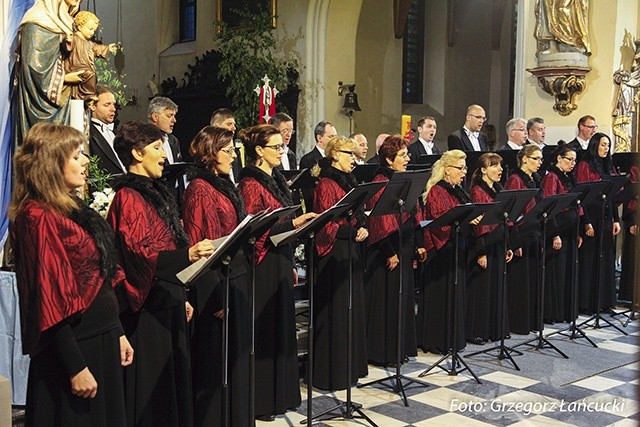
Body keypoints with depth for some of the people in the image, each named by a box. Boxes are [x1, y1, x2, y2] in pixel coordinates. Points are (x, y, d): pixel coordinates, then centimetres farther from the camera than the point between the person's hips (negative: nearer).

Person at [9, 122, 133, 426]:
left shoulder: (72, 208, 11)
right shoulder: (39, 217, -17)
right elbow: (50, 299, -21)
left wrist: (117, 333, 16)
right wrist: (76, 367, -20)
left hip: (101, 339, 9)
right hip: (72, 347, -9)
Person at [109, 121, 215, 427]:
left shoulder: (152, 192, 14)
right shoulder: (129, 197, -14)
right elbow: (136, 255, -23)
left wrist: (181, 296, 19)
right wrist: (187, 255, -36)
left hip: (167, 303, 9)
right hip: (146, 308, -9)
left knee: (172, 380, 16)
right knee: (151, 389, 0)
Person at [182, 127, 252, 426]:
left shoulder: (224, 186, 13)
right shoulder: (200, 190, -15)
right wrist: (216, 295, -22)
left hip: (237, 280, 10)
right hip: (216, 285, -10)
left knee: (236, 354, 18)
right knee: (215, 359, 2)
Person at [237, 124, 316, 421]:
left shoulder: (275, 181, 13)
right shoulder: (251, 184, -14)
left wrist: (290, 265, 15)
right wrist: (292, 223, -23)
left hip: (281, 263, 9)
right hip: (263, 266, -9)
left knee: (281, 327, 15)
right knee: (263, 331, -1)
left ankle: (279, 394, 27)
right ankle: (260, 401, 10)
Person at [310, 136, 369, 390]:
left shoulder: (347, 182, 16)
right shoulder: (326, 185, -13)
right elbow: (326, 224, -17)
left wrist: (362, 229, 3)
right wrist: (353, 232, -21)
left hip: (349, 253, 10)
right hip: (333, 254, -9)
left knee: (350, 310, 14)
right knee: (334, 313, -4)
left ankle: (349, 367, 25)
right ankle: (329, 373, 5)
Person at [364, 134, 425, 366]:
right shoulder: (381, 182, -14)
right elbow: (380, 221, -19)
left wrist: (419, 244, 13)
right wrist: (390, 253, -21)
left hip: (405, 249, 9)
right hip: (388, 251, -9)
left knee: (403, 299, 14)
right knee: (387, 301, -2)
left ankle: (401, 348, 25)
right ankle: (382, 352, 8)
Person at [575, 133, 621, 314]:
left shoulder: (609, 167, 15)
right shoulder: (584, 166, -6)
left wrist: (616, 220, 6)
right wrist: (586, 223, -17)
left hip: (607, 219, 7)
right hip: (592, 218, -7)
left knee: (607, 260, 9)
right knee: (589, 260, -2)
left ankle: (605, 300, 18)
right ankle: (587, 303, 5)